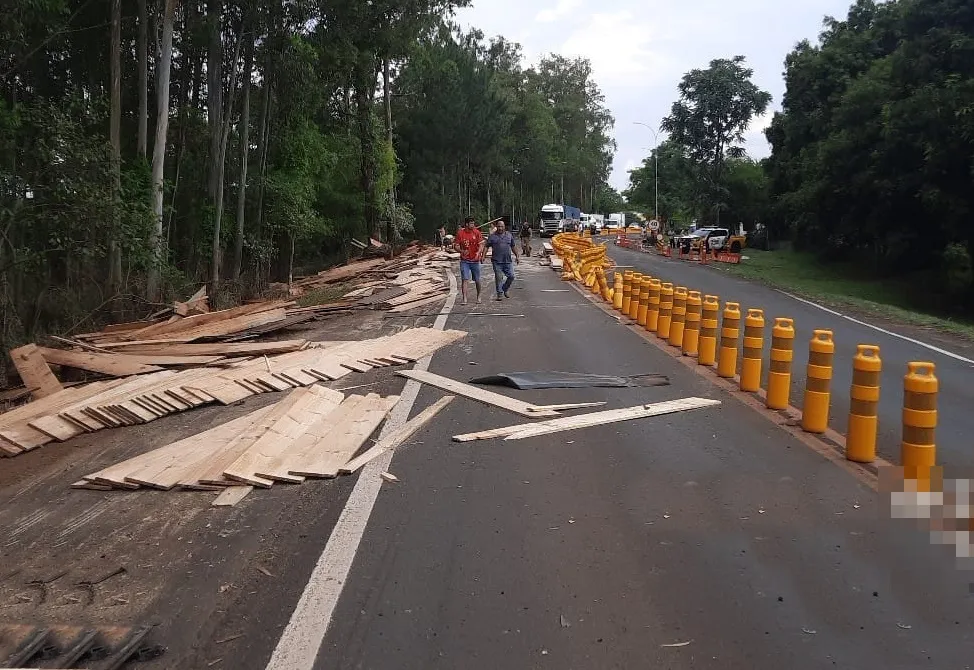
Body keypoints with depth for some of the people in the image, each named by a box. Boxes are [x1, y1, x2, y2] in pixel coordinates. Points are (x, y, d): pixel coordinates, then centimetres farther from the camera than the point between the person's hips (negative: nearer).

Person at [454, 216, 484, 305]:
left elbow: (481, 245, -5)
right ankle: (464, 299, -8)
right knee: (464, 279, -9)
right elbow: (456, 245, 0)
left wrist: (478, 253, -25)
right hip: (464, 260, -1)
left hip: (475, 260, 1)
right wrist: (462, 251, -20)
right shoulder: (460, 233, -4)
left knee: (477, 280, 9)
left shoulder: (477, 232, -2)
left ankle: (478, 297, 28)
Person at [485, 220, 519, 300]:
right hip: (497, 261, -3)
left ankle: (505, 289, 24)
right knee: (498, 278, -3)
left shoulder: (509, 235, 12)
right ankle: (500, 294, 7)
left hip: (508, 261, 3)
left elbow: (513, 247, 19)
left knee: (511, 276, 0)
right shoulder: (492, 237, 2)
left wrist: (517, 256, 14)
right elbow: (486, 246, 1)